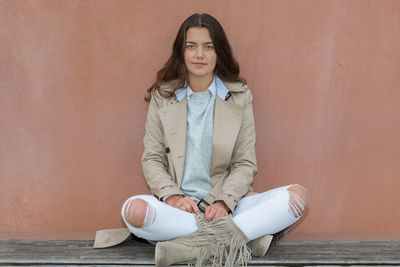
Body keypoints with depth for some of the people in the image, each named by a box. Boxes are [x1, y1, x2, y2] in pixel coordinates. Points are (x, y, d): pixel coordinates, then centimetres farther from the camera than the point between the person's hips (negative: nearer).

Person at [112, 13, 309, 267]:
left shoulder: (240, 97, 7)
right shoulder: (162, 98, 8)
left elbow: (245, 164, 4)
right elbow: (152, 159, 6)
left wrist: (224, 202, -14)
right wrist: (172, 196, -14)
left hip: (227, 205, 1)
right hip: (178, 206, 0)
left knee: (298, 196, -22)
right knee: (134, 210, -33)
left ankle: (197, 243, -28)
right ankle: (240, 236, -23)